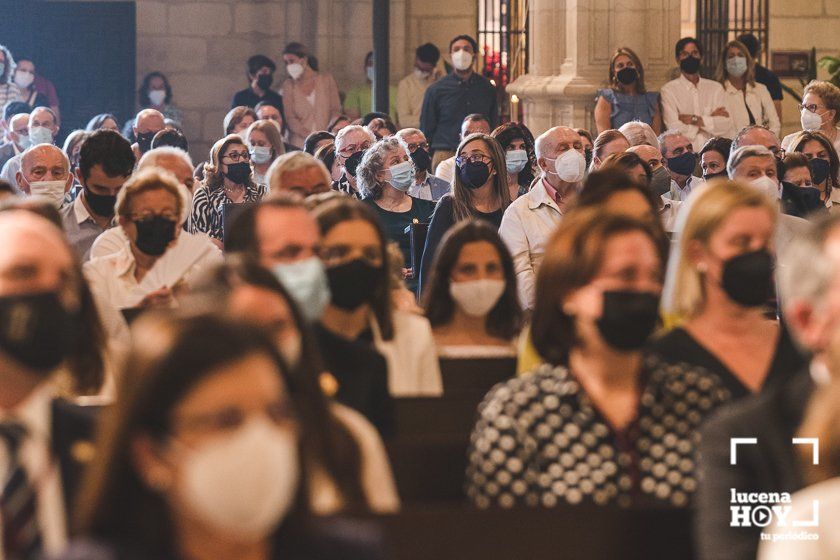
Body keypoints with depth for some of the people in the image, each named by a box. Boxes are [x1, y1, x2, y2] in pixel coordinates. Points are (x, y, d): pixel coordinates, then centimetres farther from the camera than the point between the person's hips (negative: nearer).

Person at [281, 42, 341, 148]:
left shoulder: (326, 79, 9)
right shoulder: (289, 85, 9)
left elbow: (336, 110, 7)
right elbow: (289, 118, 1)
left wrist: (330, 134, -10)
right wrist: (310, 137, -13)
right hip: (300, 142, 0)